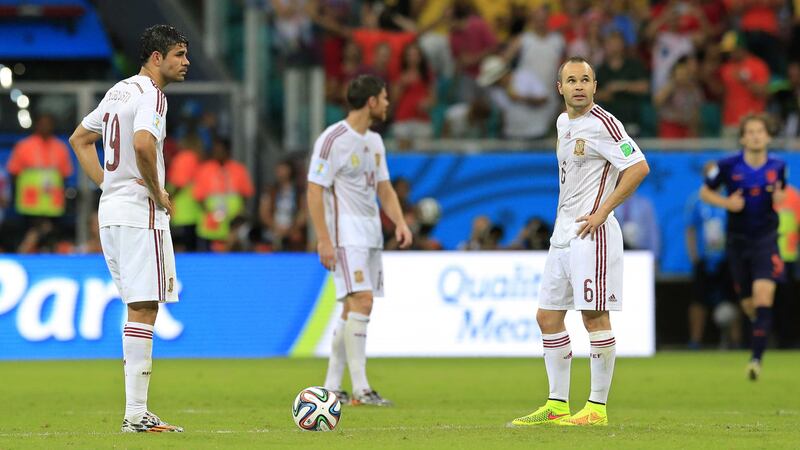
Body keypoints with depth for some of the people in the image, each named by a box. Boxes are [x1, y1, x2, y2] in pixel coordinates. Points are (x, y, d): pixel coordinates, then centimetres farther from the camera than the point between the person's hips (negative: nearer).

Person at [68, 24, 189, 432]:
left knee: (139, 308, 13)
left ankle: (137, 411, 12)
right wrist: (157, 192, -17)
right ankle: (135, 414, -10)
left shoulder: (119, 91, 17)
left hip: (111, 211, 9)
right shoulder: (151, 95, -12)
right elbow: (143, 143, -31)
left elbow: (79, 138, 26)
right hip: (141, 212, -9)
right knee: (143, 310, -8)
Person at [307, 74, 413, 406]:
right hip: (345, 235, -9)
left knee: (354, 310, 8)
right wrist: (323, 240, -19)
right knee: (361, 302, -17)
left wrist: (400, 223, 4)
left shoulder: (374, 142, 15)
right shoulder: (333, 140, -12)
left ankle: (331, 387, 14)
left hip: (371, 235, 9)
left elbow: (384, 188, 20)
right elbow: (314, 191, -13)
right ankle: (360, 389, -18)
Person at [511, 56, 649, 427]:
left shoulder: (602, 124, -12)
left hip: (592, 232, -9)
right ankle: (557, 405, 15)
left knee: (594, 316, -7)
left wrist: (603, 210, -17)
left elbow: (639, 167, -18)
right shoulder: (563, 123, 15)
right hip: (563, 230, 9)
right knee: (548, 316, 9)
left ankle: (597, 407, -3)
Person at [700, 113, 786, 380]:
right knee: (749, 304, 8)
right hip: (738, 240, 1)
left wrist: (779, 198, -7)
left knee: (763, 296, -18)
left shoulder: (777, 167, -2)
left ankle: (757, 358, -19)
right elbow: (705, 192, 6)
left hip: (766, 240, -1)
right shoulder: (728, 167, -7)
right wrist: (726, 203, -13)